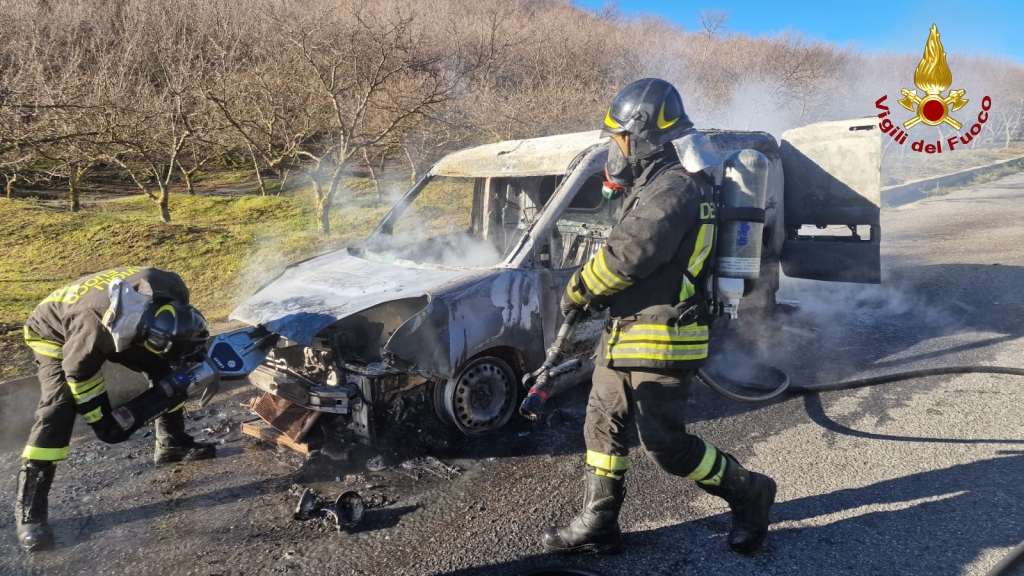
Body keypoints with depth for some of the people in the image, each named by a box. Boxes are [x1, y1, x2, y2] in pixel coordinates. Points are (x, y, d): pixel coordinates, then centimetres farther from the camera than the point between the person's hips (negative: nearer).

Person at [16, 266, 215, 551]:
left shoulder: (171, 289, -32)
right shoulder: (95, 324, -44)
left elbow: (179, 331, -5)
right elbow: (79, 374, -24)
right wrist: (99, 420, -16)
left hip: (118, 324, 6)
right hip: (58, 332, -6)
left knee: (163, 370, 0)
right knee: (59, 406, -21)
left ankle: (172, 443, 22)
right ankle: (29, 510, -14)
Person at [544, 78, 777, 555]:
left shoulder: (674, 188, -19)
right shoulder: (658, 184, 15)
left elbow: (626, 255, -25)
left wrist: (578, 290, -9)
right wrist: (597, 295, 7)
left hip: (660, 341, -10)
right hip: (625, 335, 10)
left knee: (666, 444, -2)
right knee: (603, 426, 13)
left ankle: (749, 494, 21)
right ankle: (597, 525, 24)